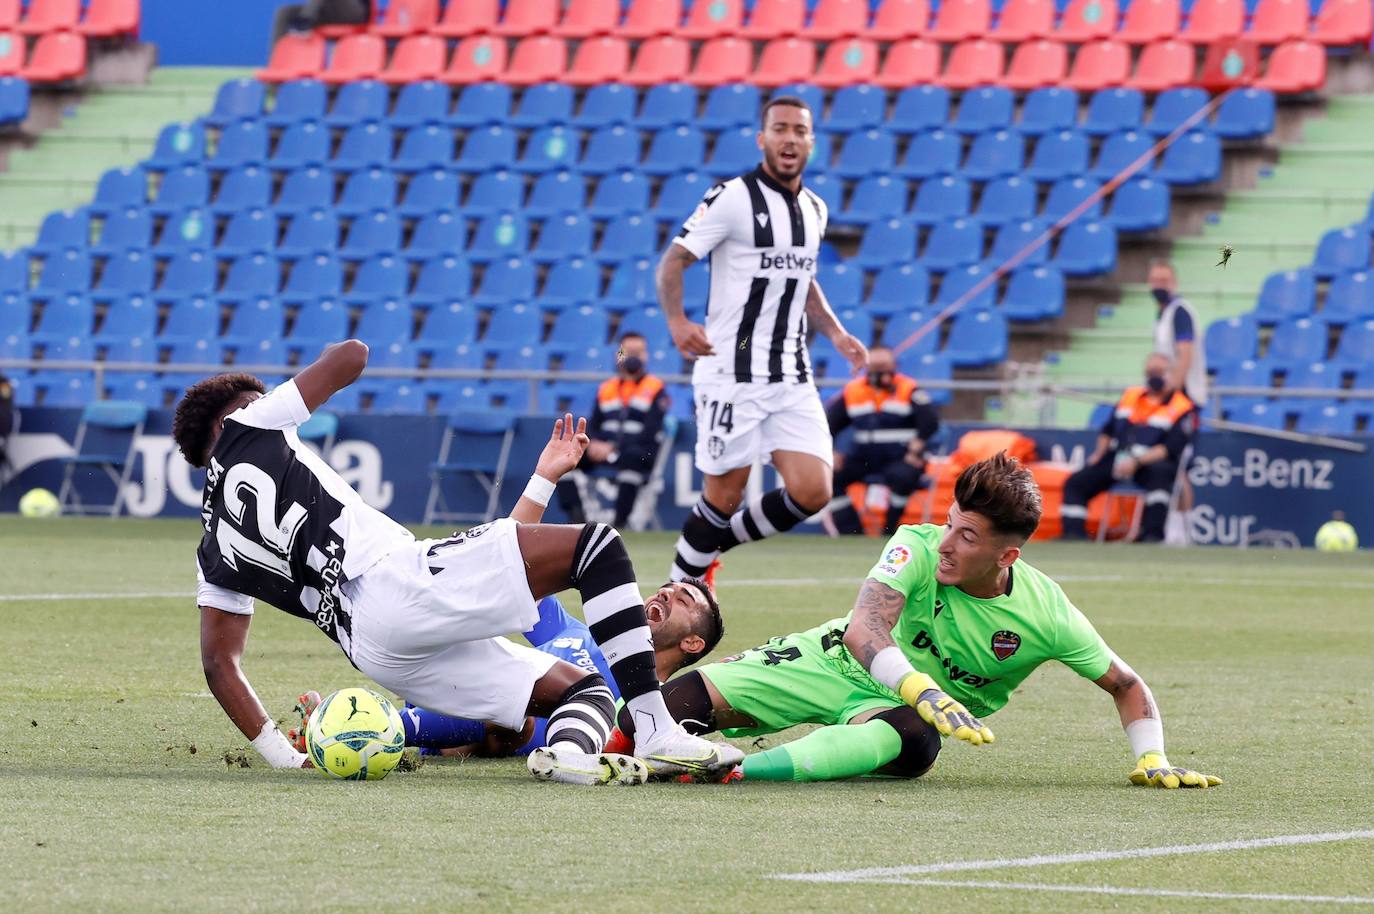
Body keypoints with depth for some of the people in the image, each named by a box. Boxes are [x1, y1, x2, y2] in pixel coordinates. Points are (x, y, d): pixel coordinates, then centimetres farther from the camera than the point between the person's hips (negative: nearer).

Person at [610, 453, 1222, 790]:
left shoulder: (1049, 617, -20)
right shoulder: (918, 549, -22)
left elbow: (1126, 685, -5)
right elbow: (864, 629, -38)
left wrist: (1150, 759, -22)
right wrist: (921, 689, -55)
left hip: (909, 710, -1)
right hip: (842, 662, 1)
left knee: (910, 744, -42)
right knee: (691, 698, -21)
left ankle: (732, 772, -51)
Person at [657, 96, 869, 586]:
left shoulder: (814, 209, 13)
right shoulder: (732, 198, -8)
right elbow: (672, 261, -7)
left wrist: (835, 332, 14)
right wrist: (677, 320, -22)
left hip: (792, 380, 6)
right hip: (732, 375, -6)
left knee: (812, 492, -6)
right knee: (724, 497, -2)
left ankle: (713, 544, 18)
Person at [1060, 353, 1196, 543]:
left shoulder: (1181, 408, -1)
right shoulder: (1130, 396, 19)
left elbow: (1171, 449, -13)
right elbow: (1108, 429, 25)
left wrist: (1136, 462, -23)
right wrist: (1100, 453, 5)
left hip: (1150, 463, -6)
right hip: (1116, 459, 6)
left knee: (1160, 473, -40)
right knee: (1075, 483, -8)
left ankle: (1152, 536, -42)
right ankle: (1074, 536, -11)